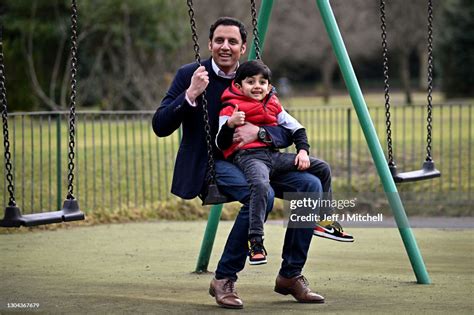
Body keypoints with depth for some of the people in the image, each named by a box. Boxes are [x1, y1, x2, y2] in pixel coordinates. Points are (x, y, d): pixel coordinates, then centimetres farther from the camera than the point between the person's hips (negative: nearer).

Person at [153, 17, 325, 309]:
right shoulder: (189, 75, -4)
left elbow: (287, 133, 4)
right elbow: (160, 127, -10)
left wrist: (257, 131, -17)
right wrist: (190, 95, -23)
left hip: (250, 159, 5)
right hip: (208, 164, -5)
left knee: (310, 184, -16)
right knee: (262, 194, -33)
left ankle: (291, 275, -3)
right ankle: (224, 279, -19)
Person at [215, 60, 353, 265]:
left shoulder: (272, 105, 18)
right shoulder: (230, 109, -1)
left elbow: (296, 128, 23)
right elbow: (220, 143, -7)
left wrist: (303, 150, 5)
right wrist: (230, 124, -25)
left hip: (274, 155, 7)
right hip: (247, 156, -7)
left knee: (322, 169, 3)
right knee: (260, 185, -41)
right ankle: (255, 242, -37)